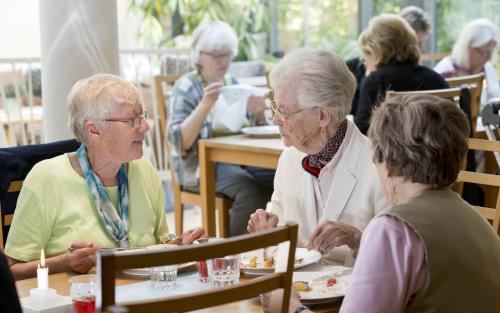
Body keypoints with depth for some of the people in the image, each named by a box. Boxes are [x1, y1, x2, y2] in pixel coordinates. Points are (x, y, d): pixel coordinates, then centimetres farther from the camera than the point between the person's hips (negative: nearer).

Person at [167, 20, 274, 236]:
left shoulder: (233, 84, 14)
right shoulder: (185, 87, -4)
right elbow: (180, 142, -16)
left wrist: (258, 115, -8)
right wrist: (205, 105, -29)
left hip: (238, 158, 5)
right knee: (249, 189, -33)